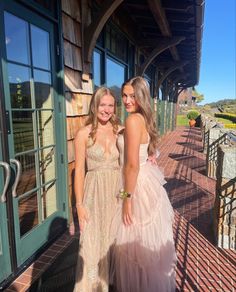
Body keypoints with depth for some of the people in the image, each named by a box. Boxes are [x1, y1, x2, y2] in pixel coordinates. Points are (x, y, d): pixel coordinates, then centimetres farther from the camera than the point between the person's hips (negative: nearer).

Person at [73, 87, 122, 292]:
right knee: (93, 242, 8)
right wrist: (79, 204, -7)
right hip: (95, 192, -2)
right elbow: (79, 171, -6)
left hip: (118, 192, 3)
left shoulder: (120, 131, 1)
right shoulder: (84, 134, -7)